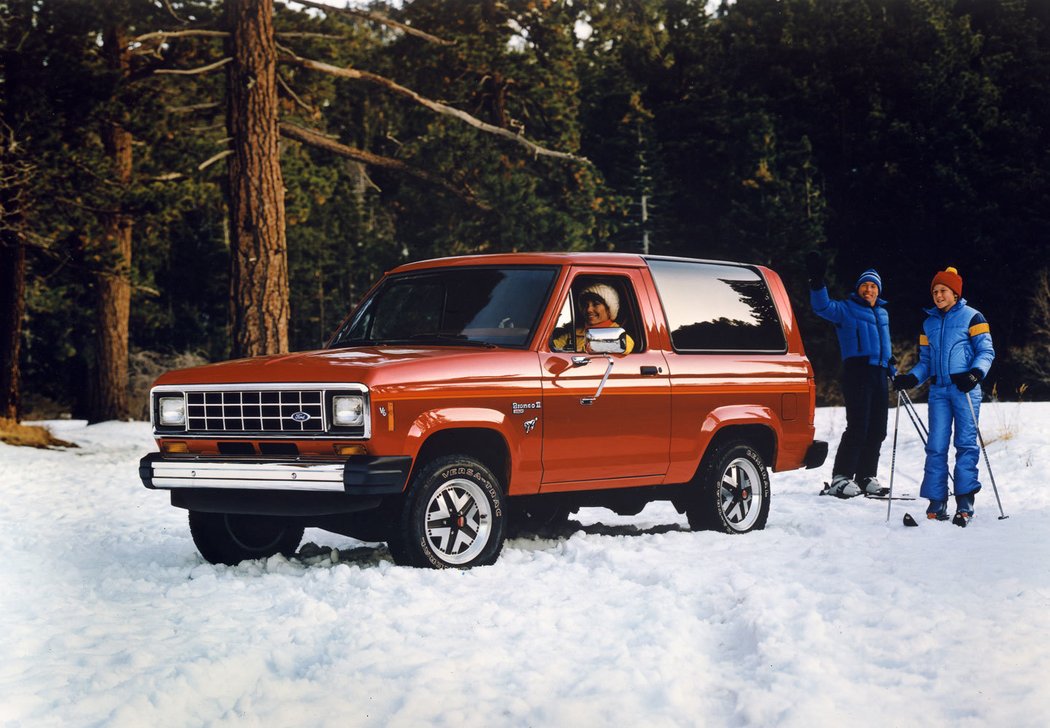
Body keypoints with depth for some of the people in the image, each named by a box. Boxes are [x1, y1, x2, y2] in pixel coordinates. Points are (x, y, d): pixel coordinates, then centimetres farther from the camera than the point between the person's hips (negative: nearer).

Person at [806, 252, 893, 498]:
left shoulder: (882, 313, 22)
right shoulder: (847, 309, 1)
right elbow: (823, 307, -17)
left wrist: (893, 371, 27)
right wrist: (817, 282, -30)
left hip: (879, 374, 7)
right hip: (857, 373, -7)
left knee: (877, 429, 7)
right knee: (858, 427, -14)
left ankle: (866, 477, 15)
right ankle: (840, 478, -14)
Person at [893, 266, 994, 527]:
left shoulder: (972, 317, 3)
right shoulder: (929, 323, 18)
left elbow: (986, 351, -2)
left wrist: (975, 374, -20)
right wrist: (912, 378, 2)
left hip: (965, 389, -4)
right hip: (938, 390, 4)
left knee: (966, 444, -7)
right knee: (936, 446, -2)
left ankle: (965, 502, -8)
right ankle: (936, 503, -1)